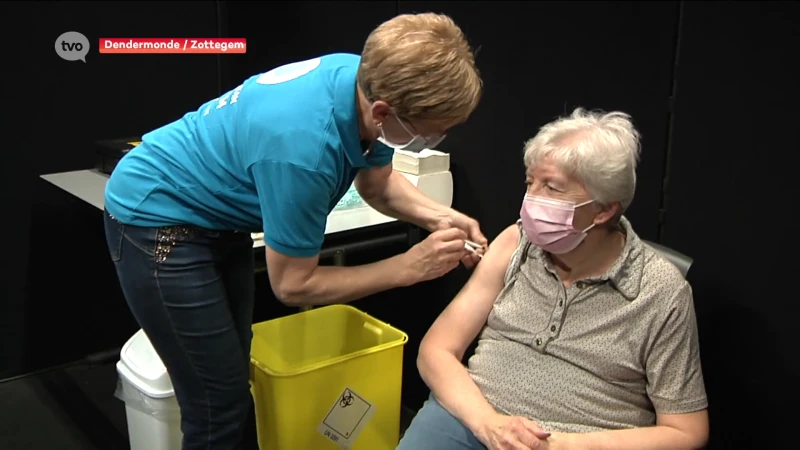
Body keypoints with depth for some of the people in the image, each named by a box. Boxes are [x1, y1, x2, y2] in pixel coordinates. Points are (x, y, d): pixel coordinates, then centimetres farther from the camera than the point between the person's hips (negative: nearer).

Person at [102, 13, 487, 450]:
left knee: (233, 384, 17)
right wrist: (411, 266, -23)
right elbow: (293, 284, -23)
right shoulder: (304, 146, -37)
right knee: (220, 404, -6)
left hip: (217, 219, 8)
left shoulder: (370, 80, -14)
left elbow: (377, 184, 6)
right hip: (158, 220, -8)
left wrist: (439, 217, -12)